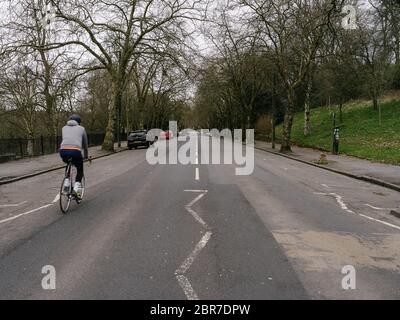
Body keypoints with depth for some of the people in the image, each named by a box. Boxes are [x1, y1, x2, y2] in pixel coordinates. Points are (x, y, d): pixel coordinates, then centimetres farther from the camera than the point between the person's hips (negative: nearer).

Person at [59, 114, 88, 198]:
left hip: (63, 150, 3)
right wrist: (86, 156, 45)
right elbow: (85, 144, 30)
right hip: (75, 151, -2)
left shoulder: (64, 128, 29)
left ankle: (67, 183, 23)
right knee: (80, 170, 21)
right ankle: (77, 186, -2)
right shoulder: (81, 128, 23)